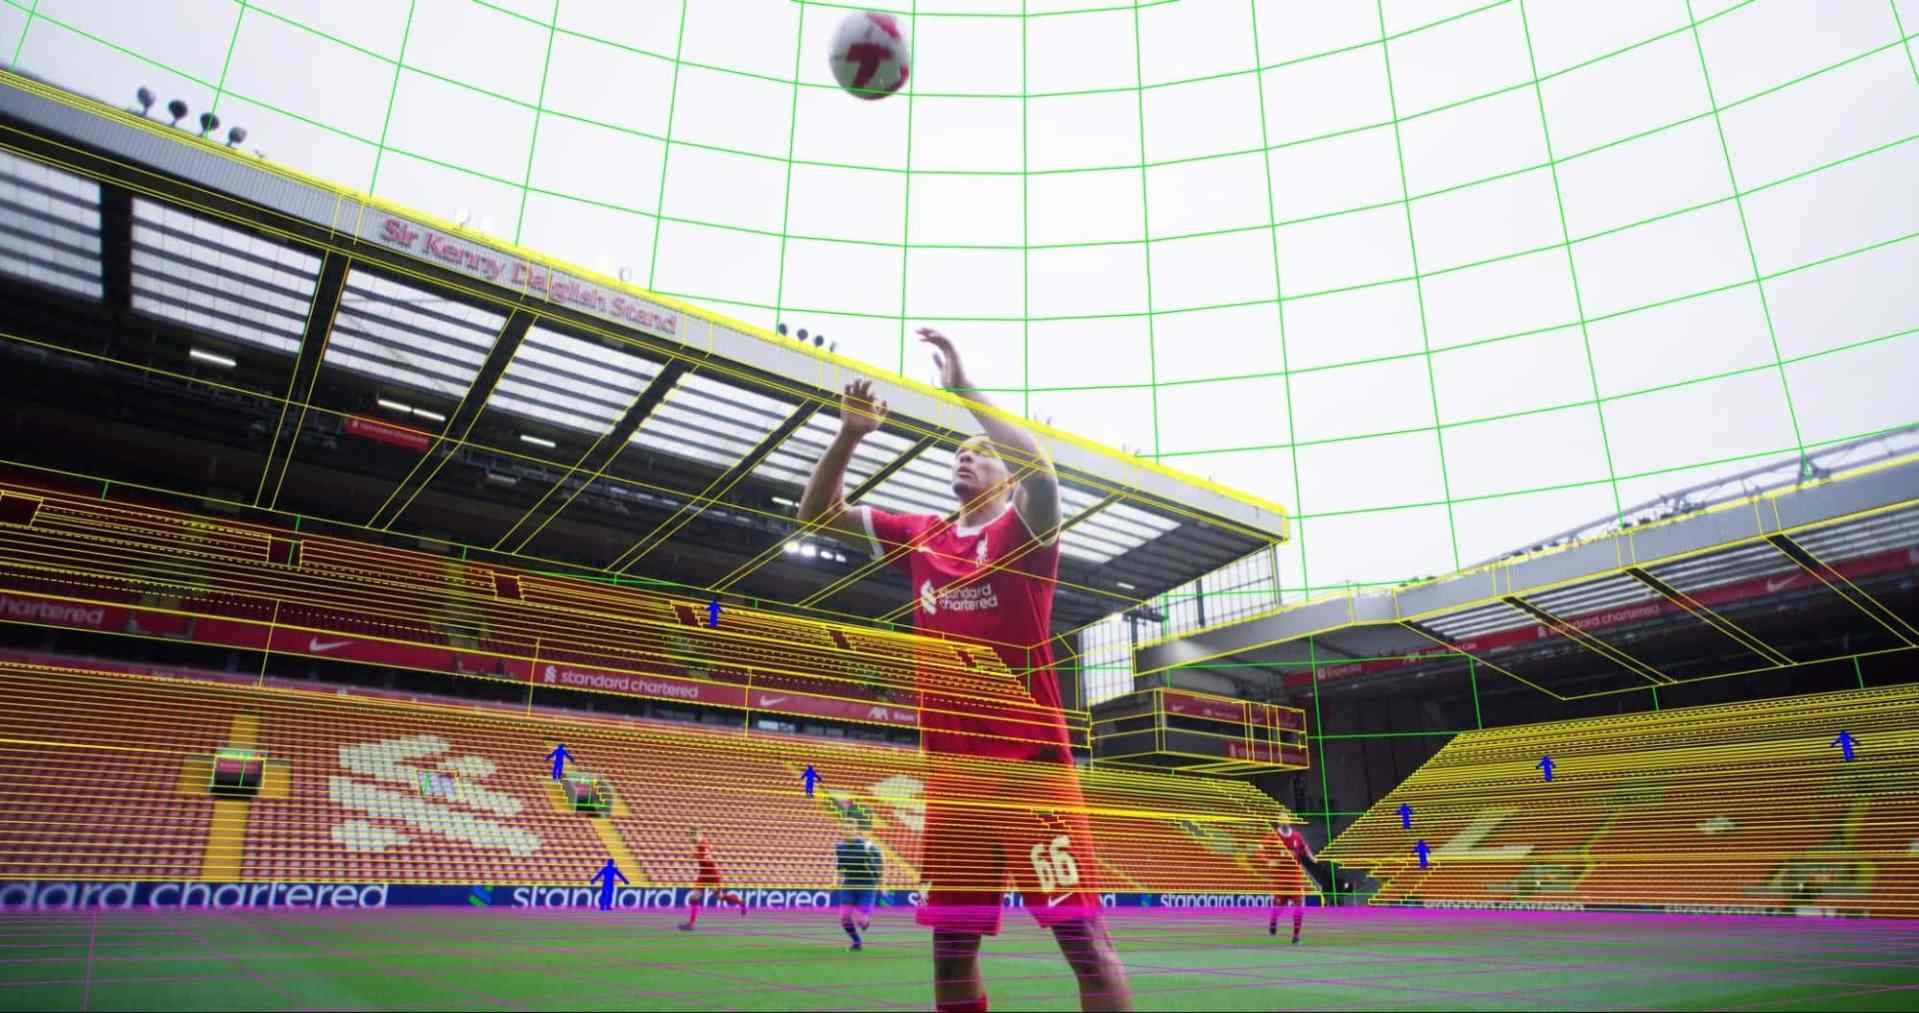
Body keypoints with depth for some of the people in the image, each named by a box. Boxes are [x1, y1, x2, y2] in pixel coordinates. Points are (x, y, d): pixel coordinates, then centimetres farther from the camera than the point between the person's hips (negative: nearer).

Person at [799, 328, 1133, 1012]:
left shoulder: (1024, 530, 1)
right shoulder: (920, 536, 13)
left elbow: (1040, 469, -22)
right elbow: (817, 512, 14)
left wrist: (963, 388, -19)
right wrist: (850, 433, -2)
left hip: (1030, 762, -4)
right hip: (950, 769, 5)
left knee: (1083, 936, -5)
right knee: (951, 943, 9)